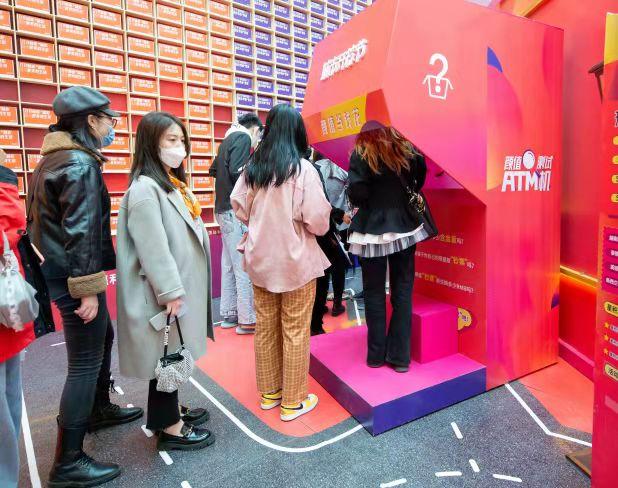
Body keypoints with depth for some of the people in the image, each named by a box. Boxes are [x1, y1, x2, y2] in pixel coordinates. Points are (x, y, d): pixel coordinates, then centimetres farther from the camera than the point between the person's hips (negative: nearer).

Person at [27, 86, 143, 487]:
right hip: (74, 275, -10)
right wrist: (87, 288, -22)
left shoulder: (58, 157, 14)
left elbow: (48, 220, 18)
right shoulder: (80, 164, -17)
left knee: (103, 337, 23)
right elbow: (81, 231, -23)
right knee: (85, 362, -2)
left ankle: (99, 409, 41)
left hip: (61, 268, 10)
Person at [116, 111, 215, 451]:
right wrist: (171, 292, -21)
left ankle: (169, 411, 35)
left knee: (175, 356, 19)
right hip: (165, 292, -9)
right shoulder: (145, 188, -18)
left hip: (182, 284, 9)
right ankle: (169, 427, 21)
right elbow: (153, 248, -22)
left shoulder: (172, 182, 12)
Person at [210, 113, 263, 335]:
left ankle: (229, 315, 21)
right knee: (244, 266, -5)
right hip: (236, 210, -9)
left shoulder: (229, 139, 19)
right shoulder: (243, 138, -7)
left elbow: (214, 170, 24)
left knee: (229, 265, 12)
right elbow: (237, 171, -19)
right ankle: (247, 320, 1)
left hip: (223, 209, 9)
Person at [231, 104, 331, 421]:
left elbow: (239, 208, 3)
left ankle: (268, 392, 32)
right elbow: (318, 222, -17)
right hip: (295, 261, -5)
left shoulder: (252, 167, 1)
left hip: (260, 259, 5)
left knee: (265, 326, 16)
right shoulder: (303, 169, -14)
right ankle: (292, 401, 22)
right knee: (295, 331, 8)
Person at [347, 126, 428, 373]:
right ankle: (400, 356, 15)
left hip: (372, 230, -3)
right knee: (403, 292, 9)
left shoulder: (361, 154, -9)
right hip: (405, 227, 3)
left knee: (374, 293, 9)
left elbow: (356, 194, -16)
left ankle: (376, 354, 18)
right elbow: (419, 183, 9)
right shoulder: (408, 149, 2)